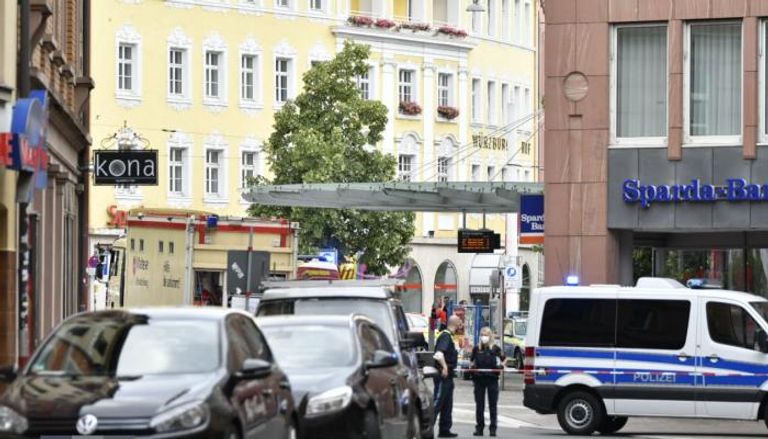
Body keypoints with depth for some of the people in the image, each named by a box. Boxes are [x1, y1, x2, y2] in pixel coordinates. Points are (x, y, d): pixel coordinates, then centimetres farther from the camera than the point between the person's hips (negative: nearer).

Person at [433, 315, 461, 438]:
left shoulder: (448, 336, 17)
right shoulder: (445, 336, -15)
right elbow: (439, 354, -28)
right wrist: (444, 367, -33)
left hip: (447, 375, 10)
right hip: (443, 375, -10)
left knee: (447, 405, 13)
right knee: (438, 402, -11)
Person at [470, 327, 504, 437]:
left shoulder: (495, 348, 2)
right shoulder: (476, 349, 8)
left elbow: (502, 360, 12)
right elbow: (472, 361, 20)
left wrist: (501, 365, -7)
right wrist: (472, 367, -1)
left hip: (492, 379, -2)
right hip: (479, 378, 2)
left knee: (492, 405, 0)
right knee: (479, 405, 5)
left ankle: (493, 429, 2)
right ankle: (479, 428, 11)